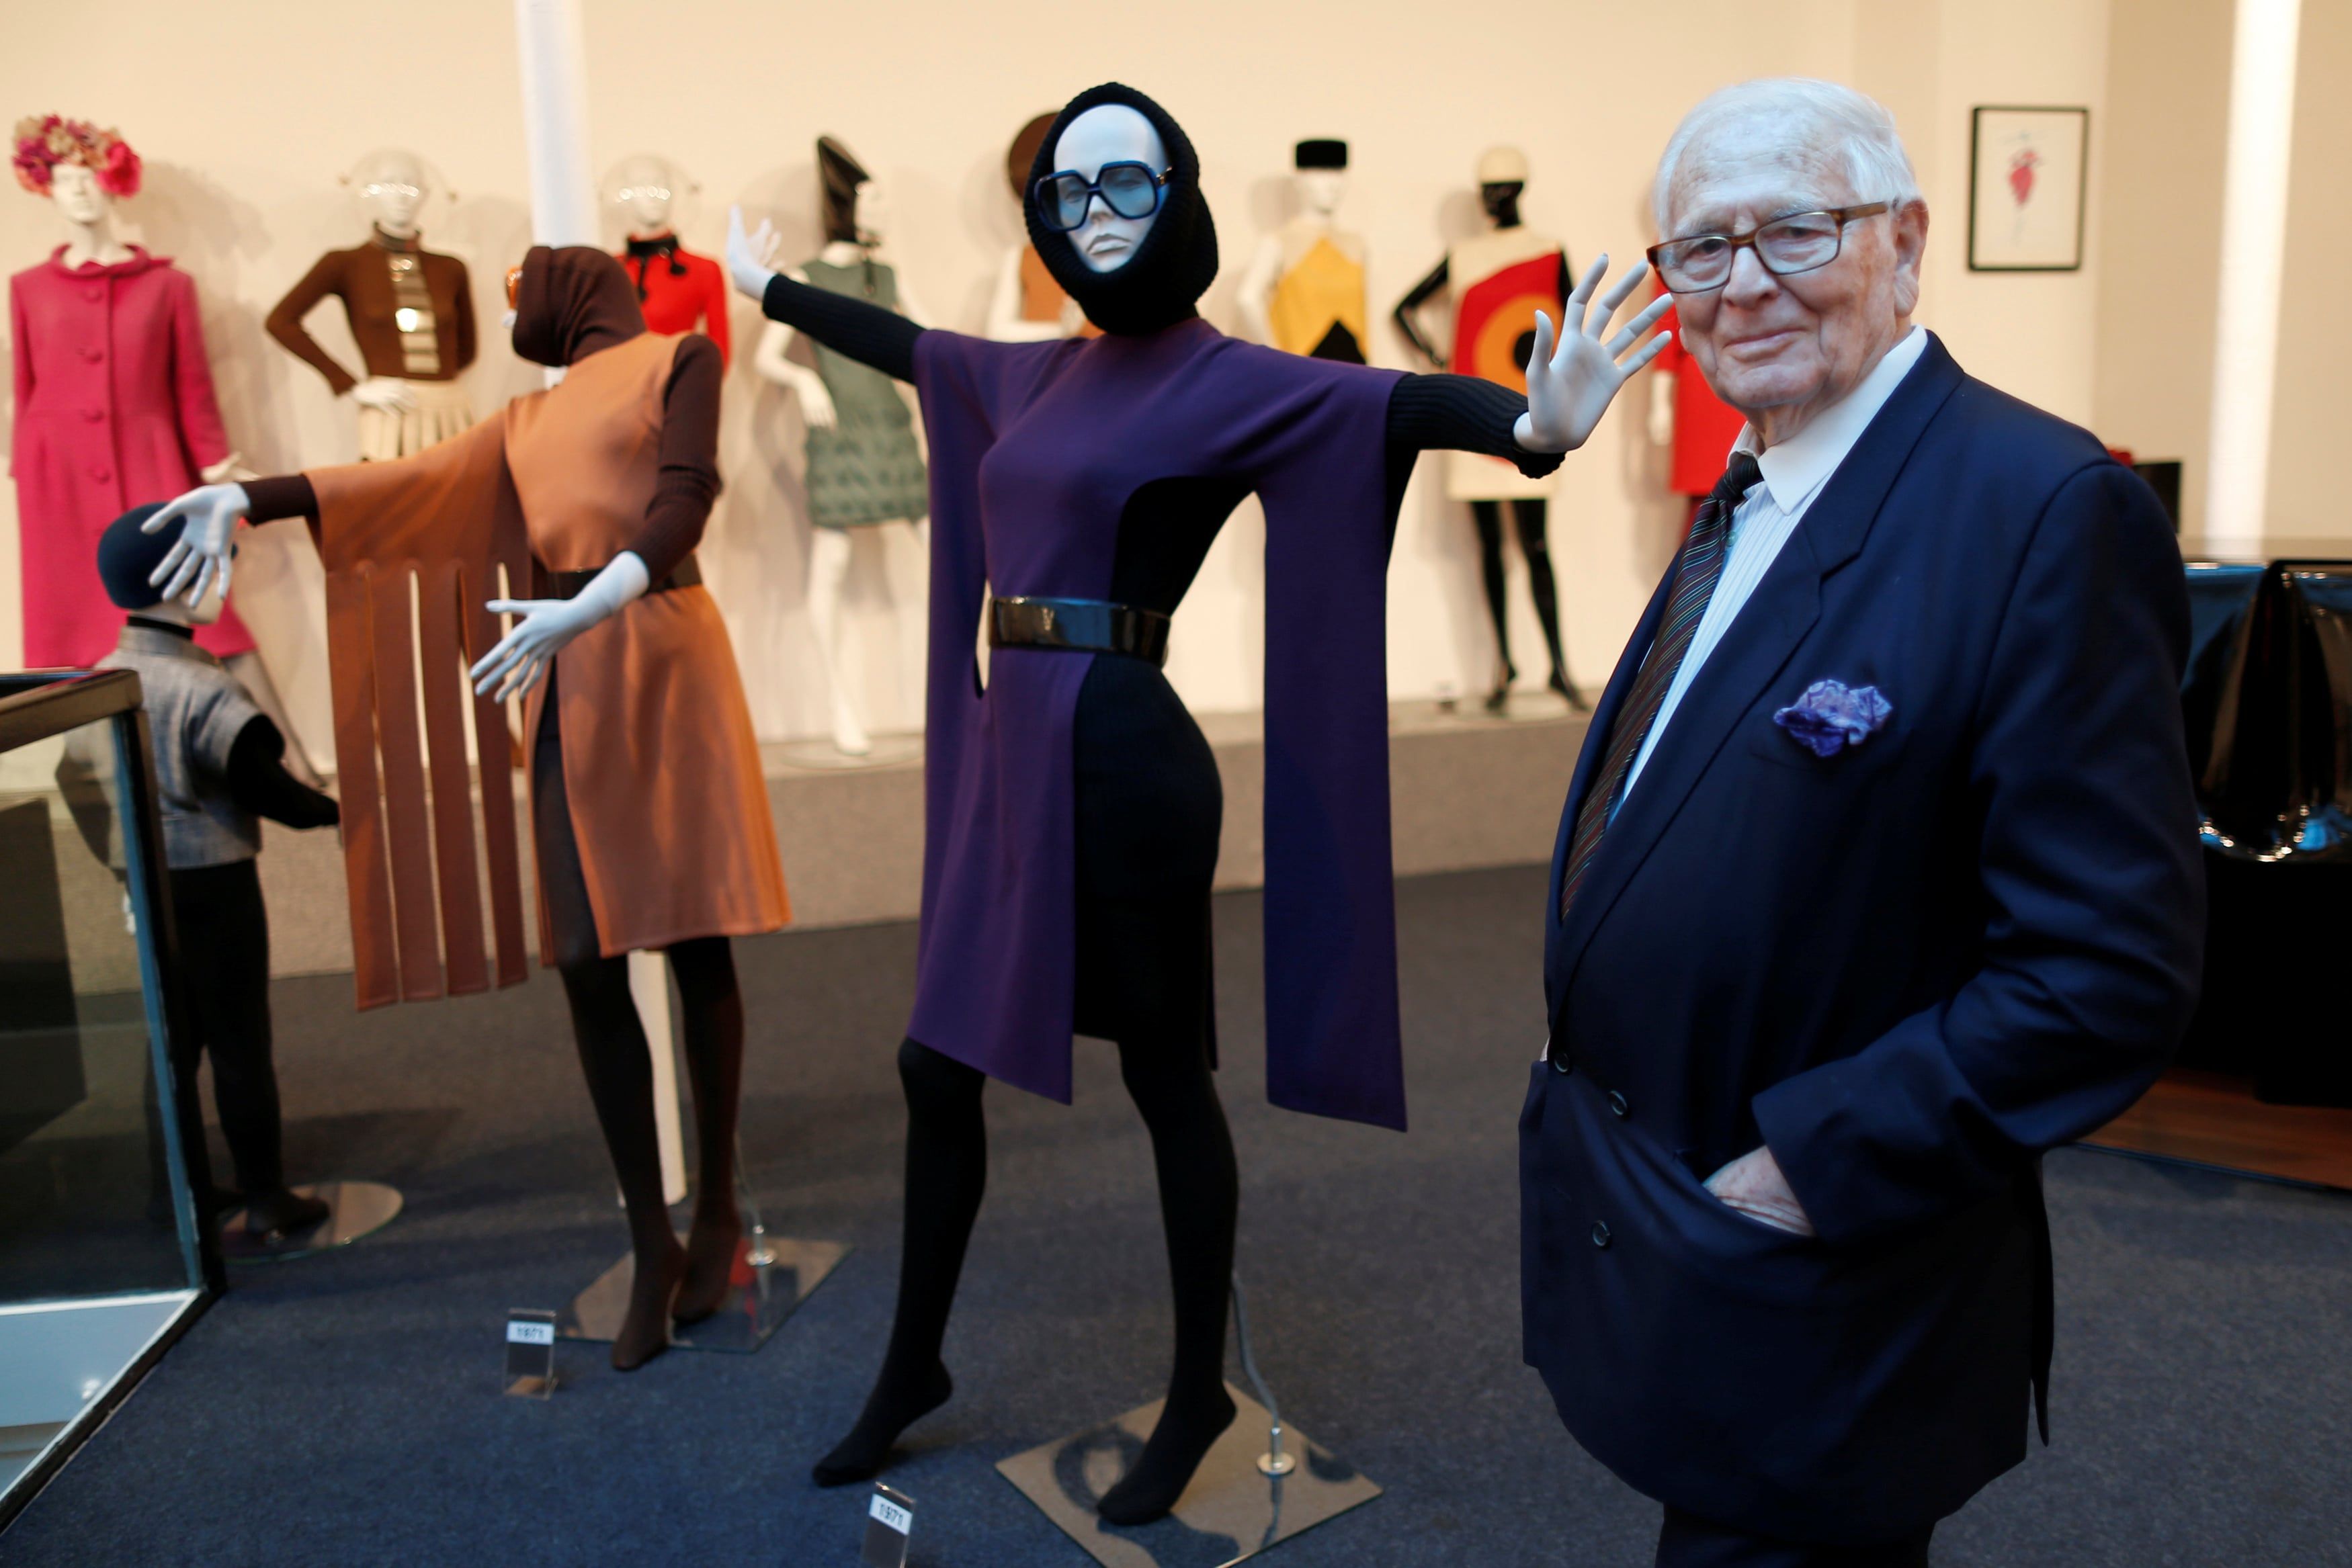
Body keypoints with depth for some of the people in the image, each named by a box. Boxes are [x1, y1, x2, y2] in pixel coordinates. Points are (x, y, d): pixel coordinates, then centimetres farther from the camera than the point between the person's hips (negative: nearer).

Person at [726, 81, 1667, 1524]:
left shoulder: (1225, 380, -9)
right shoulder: (1033, 375, 12)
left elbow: (1384, 400, -27)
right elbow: (906, 344, 30)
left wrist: (1526, 424, -49)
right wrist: (773, 290, 46)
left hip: (1119, 759, -7)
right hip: (1010, 754, 8)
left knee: (1165, 1076, 6)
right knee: (938, 1066, 14)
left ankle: (1200, 1396, 27)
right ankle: (914, 1366, 34)